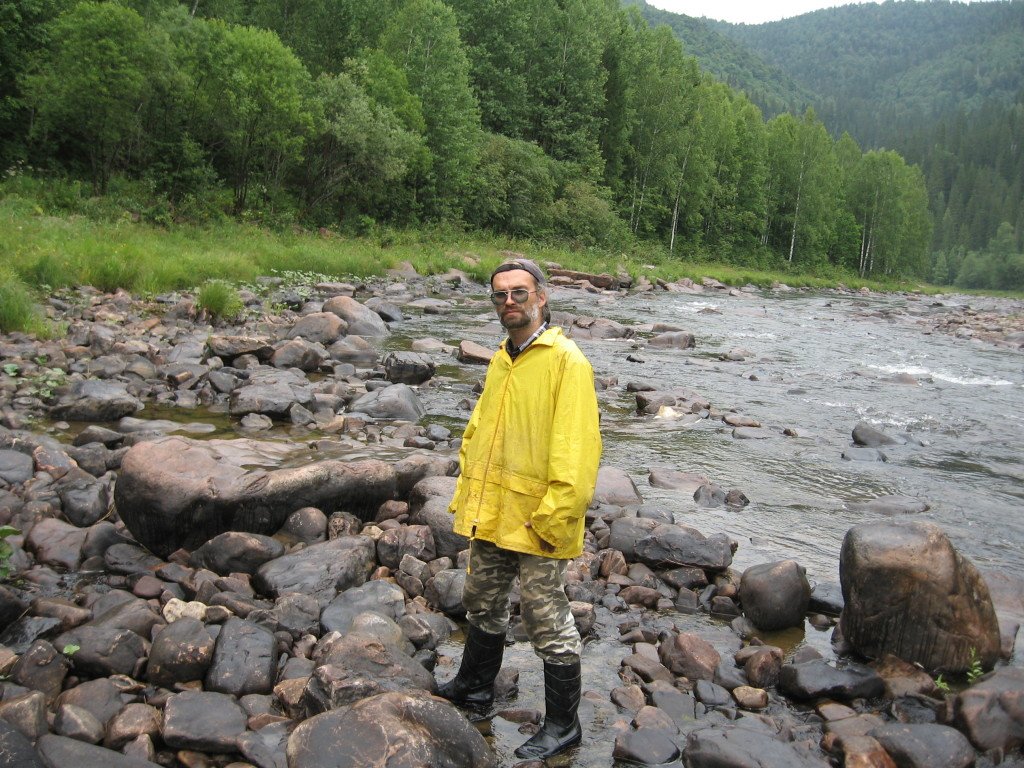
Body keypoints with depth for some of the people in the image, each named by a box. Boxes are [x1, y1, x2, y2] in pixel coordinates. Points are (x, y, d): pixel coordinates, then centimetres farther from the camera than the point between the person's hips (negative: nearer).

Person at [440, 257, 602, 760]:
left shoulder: (566, 361, -16)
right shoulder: (501, 361, 10)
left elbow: (576, 450, -21)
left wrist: (551, 517, -22)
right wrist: (467, 494, 13)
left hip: (536, 522, -8)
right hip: (490, 515, 8)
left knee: (547, 623, 5)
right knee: (482, 605, 24)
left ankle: (562, 725, 23)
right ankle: (474, 686, 46)